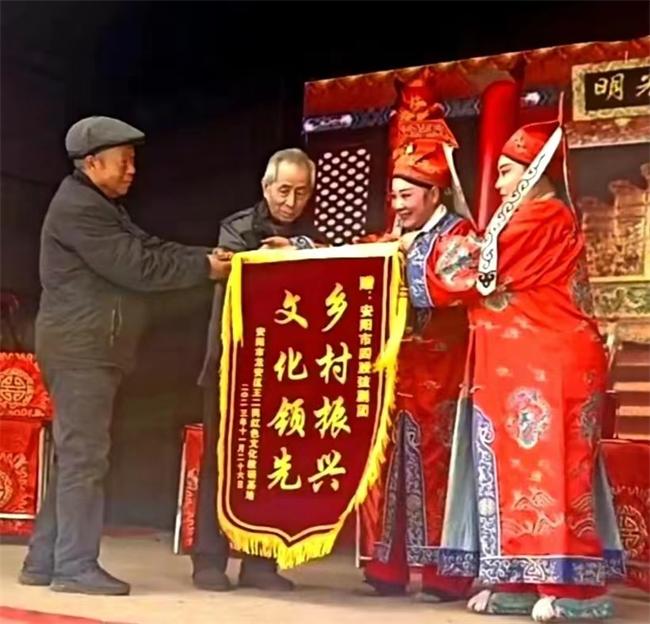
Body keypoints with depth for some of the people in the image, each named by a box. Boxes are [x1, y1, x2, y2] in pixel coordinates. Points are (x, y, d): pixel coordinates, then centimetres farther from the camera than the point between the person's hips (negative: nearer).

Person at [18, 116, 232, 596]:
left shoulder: (103, 206, 21)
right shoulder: (78, 208, -14)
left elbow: (150, 248, 14)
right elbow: (135, 267, -19)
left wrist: (207, 256, 1)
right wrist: (203, 268, -10)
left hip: (92, 350, 11)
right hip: (79, 349, -11)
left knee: (75, 455, 11)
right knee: (85, 456, -8)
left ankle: (45, 561, 16)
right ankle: (76, 567, -3)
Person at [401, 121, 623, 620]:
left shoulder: (541, 218, -10)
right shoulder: (535, 219, 22)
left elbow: (481, 273, -9)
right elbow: (504, 279, 15)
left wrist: (427, 253, 6)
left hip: (550, 365, -10)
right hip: (528, 366, 10)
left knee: (546, 467, -10)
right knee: (521, 466, 6)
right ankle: (523, 583, 9)